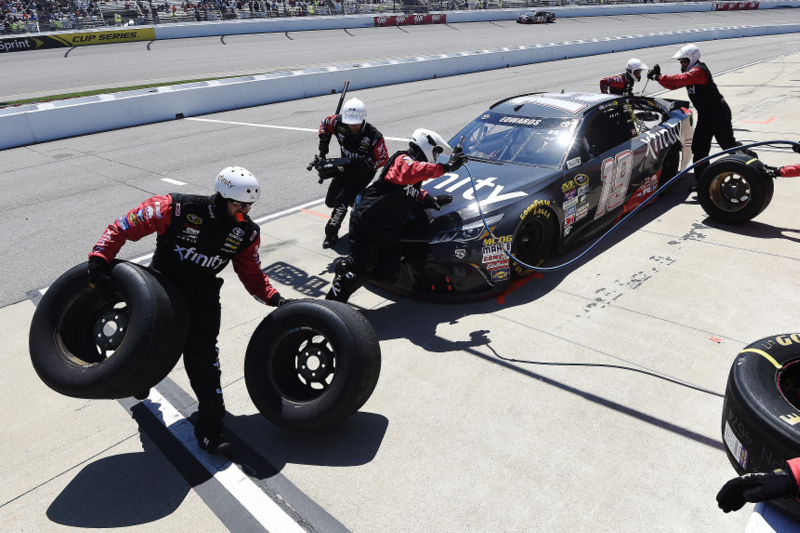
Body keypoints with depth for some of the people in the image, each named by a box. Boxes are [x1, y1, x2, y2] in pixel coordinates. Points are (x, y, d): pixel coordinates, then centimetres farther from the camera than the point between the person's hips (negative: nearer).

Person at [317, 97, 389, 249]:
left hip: (363, 172, -5)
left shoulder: (374, 136, -30)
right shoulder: (338, 122, -21)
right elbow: (324, 123, 2)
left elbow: (384, 159, -18)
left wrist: (370, 166, -36)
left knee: (341, 201, -17)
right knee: (330, 201, 11)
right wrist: (323, 143, -9)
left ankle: (331, 233, -2)